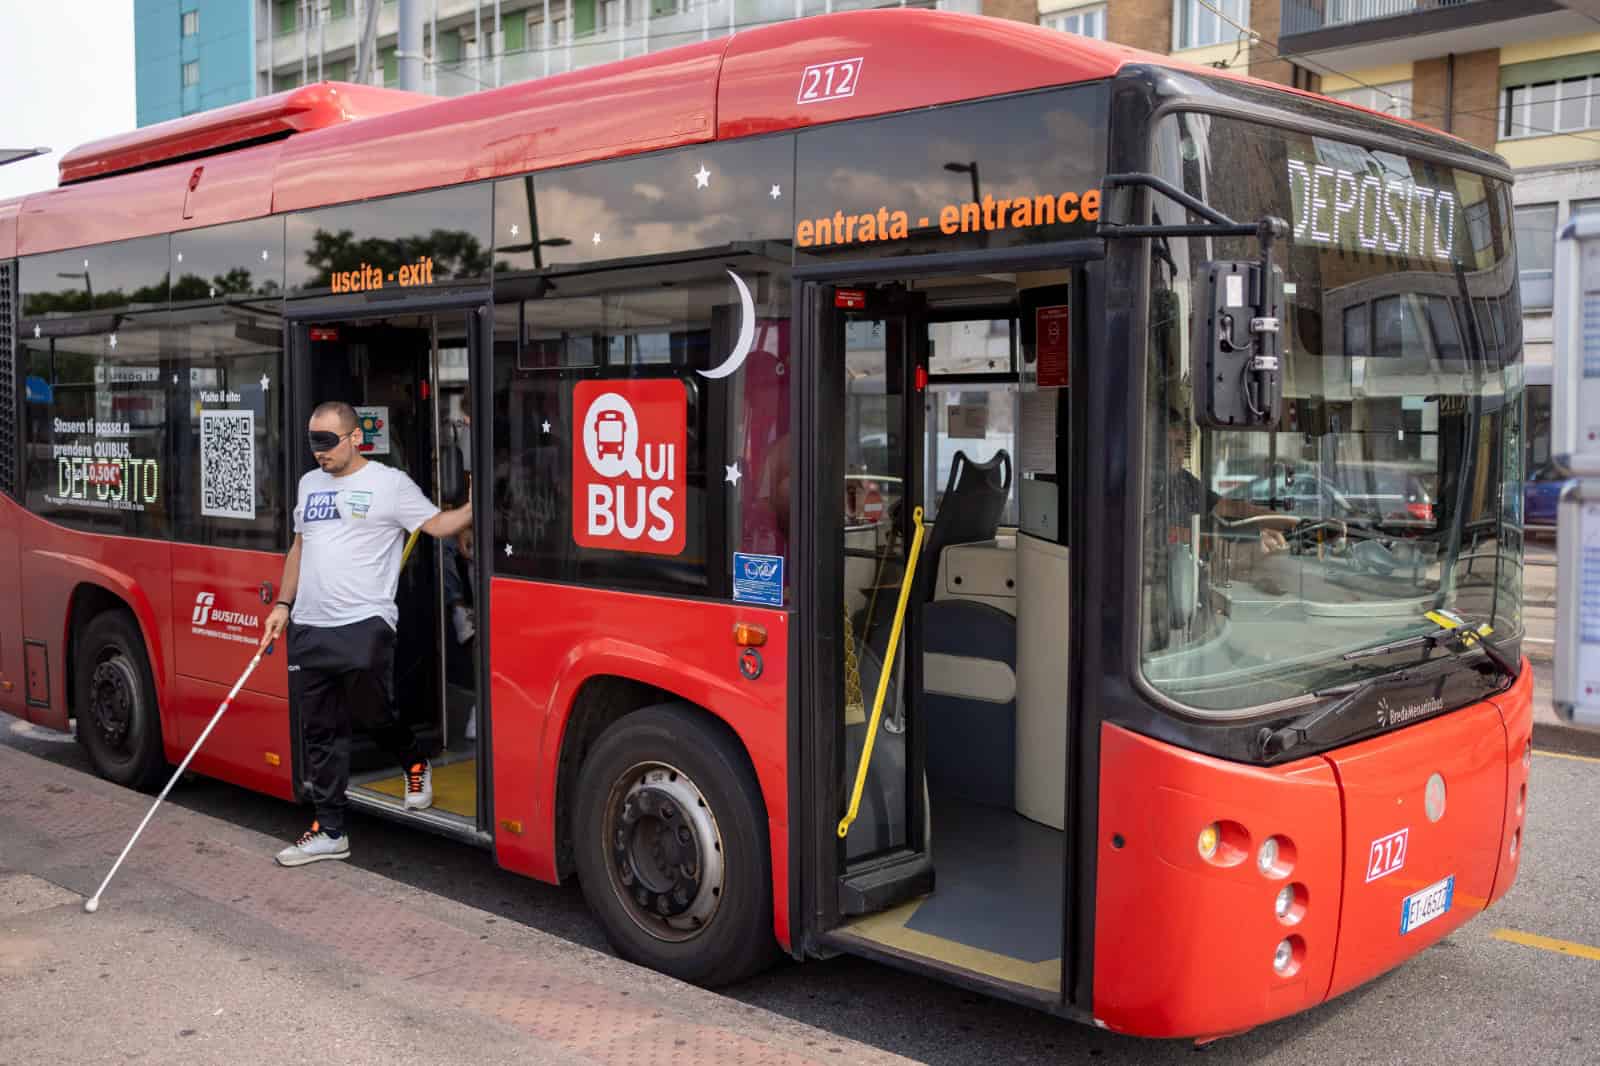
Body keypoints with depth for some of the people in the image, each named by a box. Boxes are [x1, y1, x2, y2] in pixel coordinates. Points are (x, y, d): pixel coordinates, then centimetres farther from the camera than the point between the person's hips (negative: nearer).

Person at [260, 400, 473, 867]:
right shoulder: (310, 483, 16)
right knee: (320, 732, 7)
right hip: (308, 629, 6)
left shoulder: (390, 483, -4)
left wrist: (476, 505, -23)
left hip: (364, 625, -6)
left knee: (373, 712, -4)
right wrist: (283, 605, 18)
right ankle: (330, 832, 15)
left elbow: (439, 525, -6)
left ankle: (416, 765, 29)